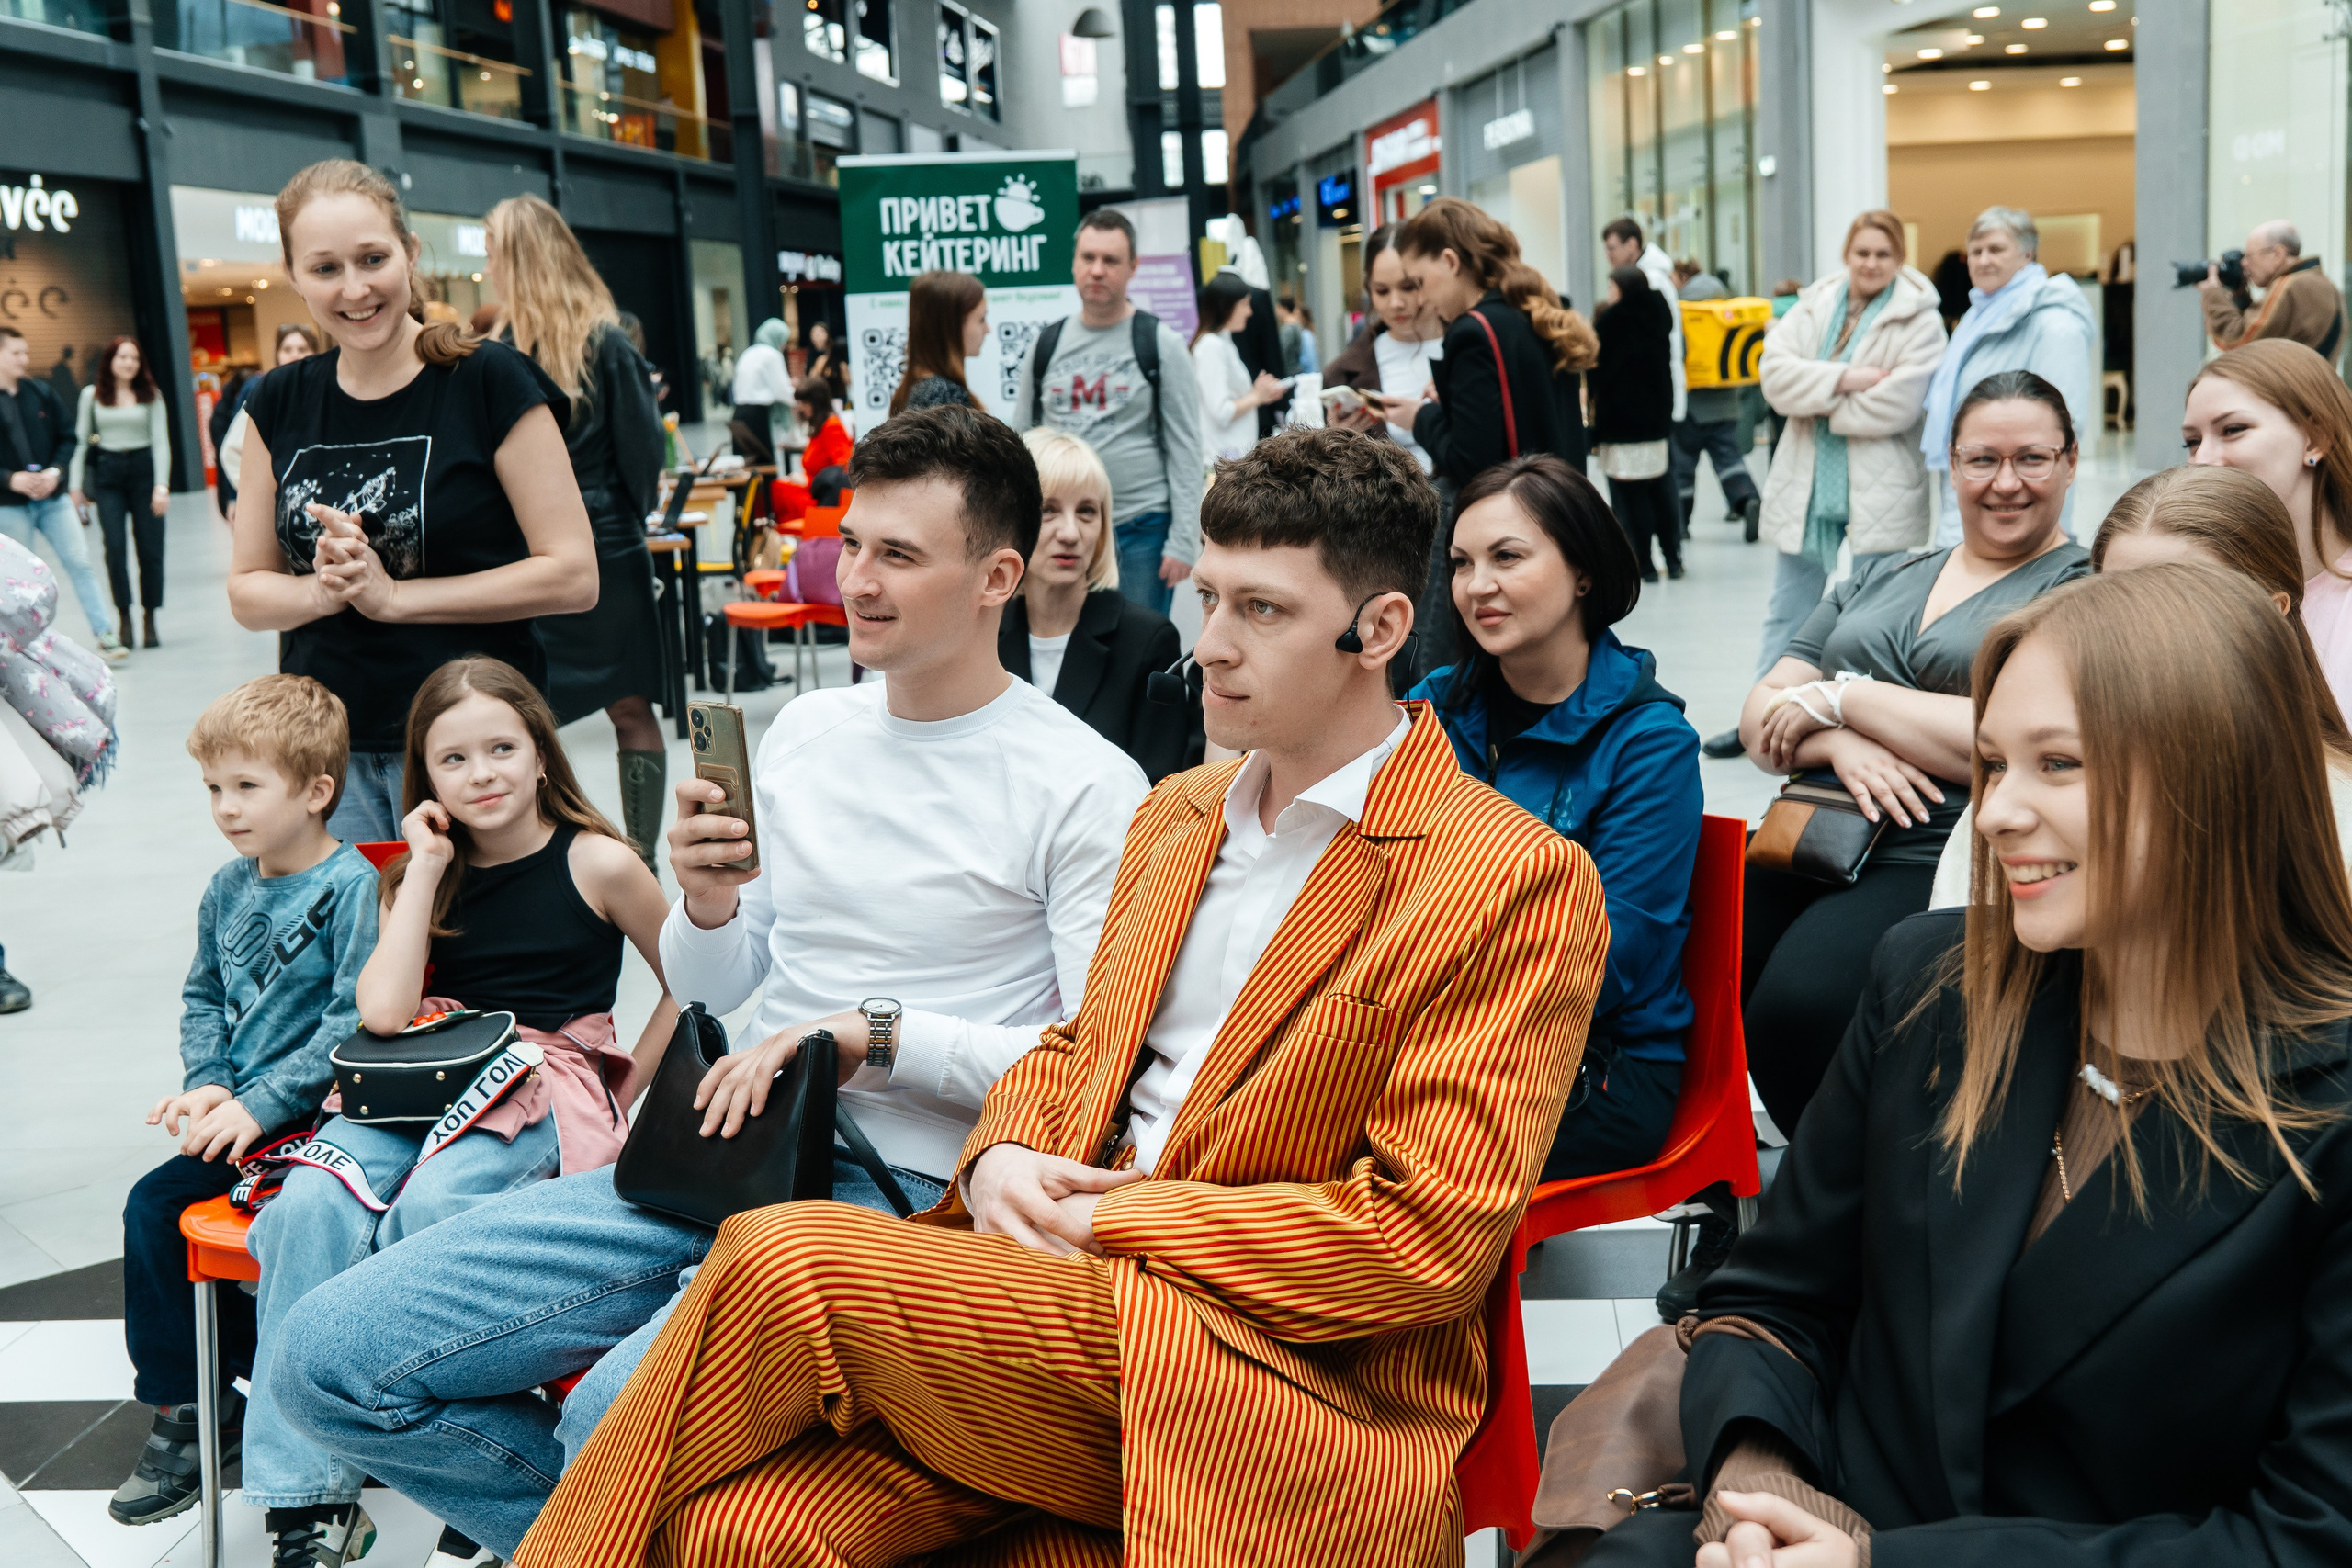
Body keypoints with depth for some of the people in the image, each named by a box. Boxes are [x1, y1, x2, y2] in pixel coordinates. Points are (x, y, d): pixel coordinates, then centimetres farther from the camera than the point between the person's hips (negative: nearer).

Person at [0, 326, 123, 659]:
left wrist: (54, 472, -9)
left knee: (80, 563, -3)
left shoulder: (41, 392, 4)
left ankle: (105, 635, -1)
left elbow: (67, 437, 8)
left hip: (53, 498, 3)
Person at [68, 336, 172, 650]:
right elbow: (80, 440, 9)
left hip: (144, 468, 0)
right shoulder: (92, 395, 6)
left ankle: (149, 619, 9)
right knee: (115, 547, -8)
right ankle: (124, 618, -3)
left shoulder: (150, 395, 4)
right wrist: (75, 485, 5)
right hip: (108, 473, 0)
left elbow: (161, 441, 0)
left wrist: (162, 486, -9)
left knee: (150, 548, 0)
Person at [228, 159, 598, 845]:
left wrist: (391, 594, -13)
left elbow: (572, 574, -10)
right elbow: (247, 593, 13)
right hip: (323, 751, 4)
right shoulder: (280, 404, 9)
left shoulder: (489, 381, -5)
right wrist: (322, 588, -10)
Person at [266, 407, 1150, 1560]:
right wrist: (707, 906, -4)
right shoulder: (803, 730, 12)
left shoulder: (1085, 788, -8)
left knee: (616, 1418, -33)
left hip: (899, 1193, -6)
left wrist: (875, 1030, -17)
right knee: (329, 1359, -3)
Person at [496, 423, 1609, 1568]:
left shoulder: (1515, 885, -8)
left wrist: (1112, 1220, -12)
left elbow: (1429, 1236, -13)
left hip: (1288, 1381, -6)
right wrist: (1003, 1156, 1)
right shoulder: (1174, 815, 17)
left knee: (783, 1261, -22)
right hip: (1069, 1295, 6)